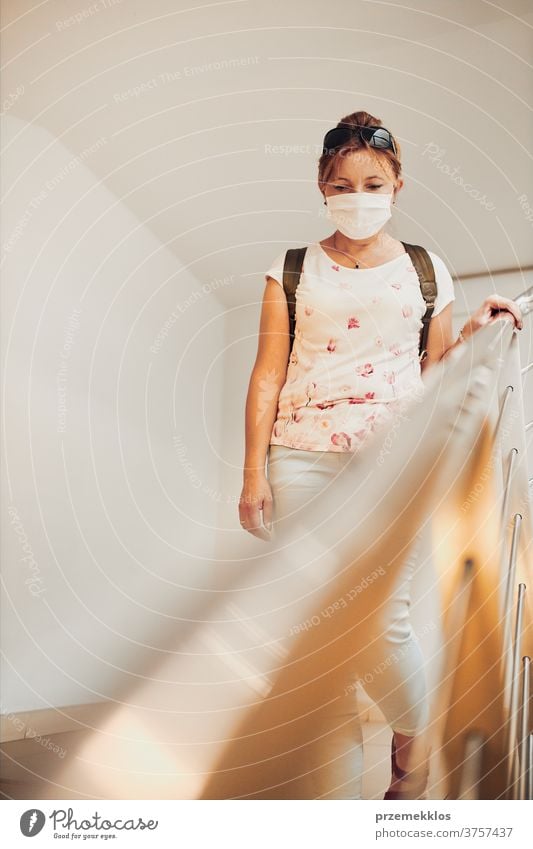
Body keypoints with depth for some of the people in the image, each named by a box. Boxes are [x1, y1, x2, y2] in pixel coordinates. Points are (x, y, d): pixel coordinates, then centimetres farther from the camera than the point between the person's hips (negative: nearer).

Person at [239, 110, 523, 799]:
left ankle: (415, 753, 24)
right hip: (303, 459, 1)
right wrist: (254, 471, 0)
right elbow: (267, 374, 6)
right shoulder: (292, 271, 10)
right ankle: (338, 784, 15)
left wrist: (472, 331, -1)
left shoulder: (426, 270, 13)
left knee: (382, 619, -7)